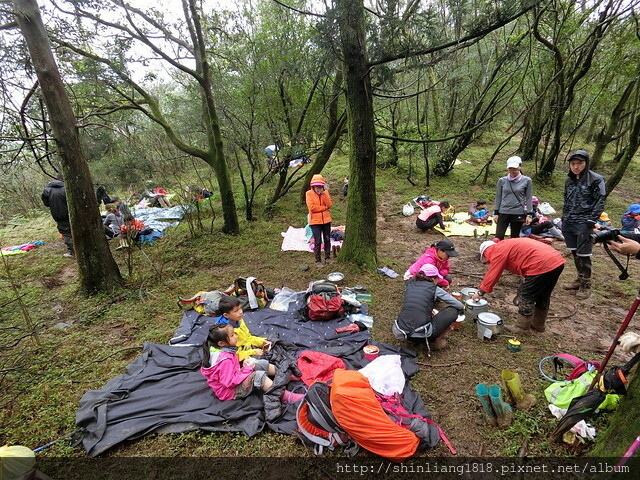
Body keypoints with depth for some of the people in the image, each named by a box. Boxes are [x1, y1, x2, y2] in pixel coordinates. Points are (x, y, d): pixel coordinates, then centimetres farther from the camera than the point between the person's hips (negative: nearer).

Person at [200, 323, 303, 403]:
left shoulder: (219, 349, -3)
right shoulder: (225, 360, -32)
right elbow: (229, 382, -30)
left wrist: (244, 367, -2)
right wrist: (246, 370, -22)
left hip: (234, 377, 10)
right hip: (232, 391, -10)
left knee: (262, 364, 2)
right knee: (259, 375, -28)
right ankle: (286, 397, -29)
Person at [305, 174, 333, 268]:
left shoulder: (325, 192, 5)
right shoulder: (309, 193, -6)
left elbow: (330, 204, -7)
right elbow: (312, 207, -16)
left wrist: (323, 193, -16)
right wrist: (324, 207, -10)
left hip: (326, 220, 4)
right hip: (315, 221, -3)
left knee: (327, 239, 11)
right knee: (318, 241, -3)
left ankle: (327, 257, 28)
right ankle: (318, 260, 10)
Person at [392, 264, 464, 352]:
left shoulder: (409, 286, 12)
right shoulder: (434, 289, 0)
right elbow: (459, 306, 7)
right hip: (421, 334, -6)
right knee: (453, 311, 9)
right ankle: (435, 342, 14)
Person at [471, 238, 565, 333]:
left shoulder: (497, 251, -2)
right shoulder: (506, 245, 25)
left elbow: (492, 274, -3)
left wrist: (480, 292, 4)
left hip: (542, 265, -10)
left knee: (526, 297, 4)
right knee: (543, 296, 23)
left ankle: (521, 327, 15)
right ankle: (538, 325, 37)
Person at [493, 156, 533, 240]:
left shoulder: (527, 181, 0)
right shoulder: (502, 180, 3)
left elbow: (528, 199, 3)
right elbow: (498, 197, 8)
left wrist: (529, 214, -1)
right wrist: (496, 213, 4)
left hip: (519, 214, 0)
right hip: (503, 213, 1)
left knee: (515, 238, 9)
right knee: (499, 237, -5)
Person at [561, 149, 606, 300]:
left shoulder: (596, 179, -5)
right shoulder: (569, 180, 13)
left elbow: (600, 201, -8)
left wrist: (591, 221, -14)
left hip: (584, 224, -6)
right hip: (568, 223, 6)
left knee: (583, 255, -2)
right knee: (574, 253, 12)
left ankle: (586, 285, 10)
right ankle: (580, 279, 26)